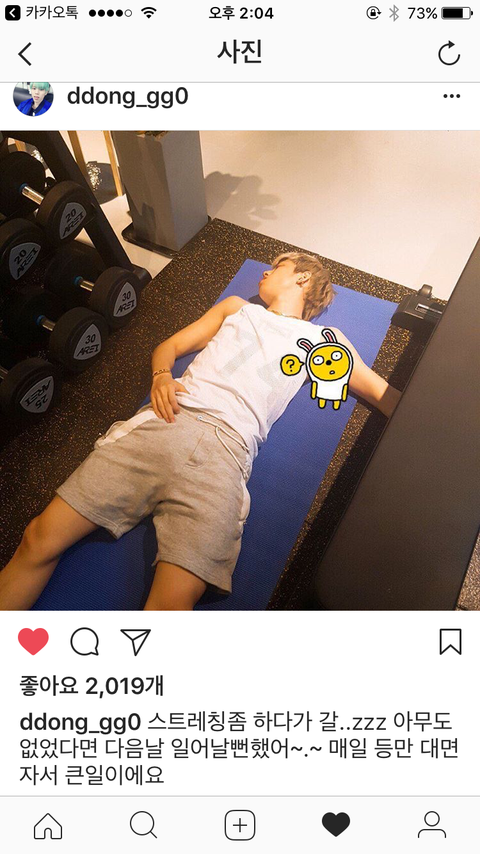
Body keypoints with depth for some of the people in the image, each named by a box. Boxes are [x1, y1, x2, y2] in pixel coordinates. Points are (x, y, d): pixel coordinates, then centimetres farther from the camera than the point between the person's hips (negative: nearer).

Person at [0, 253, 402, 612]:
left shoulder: (322, 339, 22)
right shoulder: (237, 307, 31)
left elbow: (385, 394, 20)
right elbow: (169, 346, 28)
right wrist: (162, 374, 6)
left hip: (224, 446, -3)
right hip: (163, 420, 4)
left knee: (172, 603, -23)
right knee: (41, 537, -8)